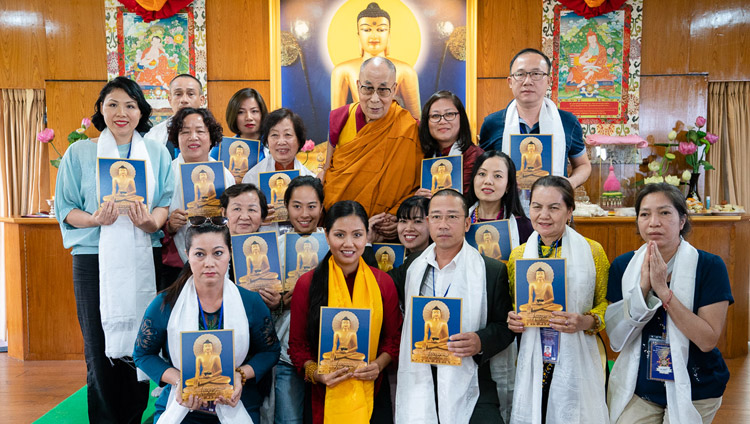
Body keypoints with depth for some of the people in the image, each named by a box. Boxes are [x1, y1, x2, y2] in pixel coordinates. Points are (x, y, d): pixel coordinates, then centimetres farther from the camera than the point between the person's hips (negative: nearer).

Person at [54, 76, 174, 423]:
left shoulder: (157, 153, 11)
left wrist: (152, 221, -15)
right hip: (94, 261, -1)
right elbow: (65, 208, 5)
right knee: (100, 350, 0)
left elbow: (167, 202, 7)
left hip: (144, 260, 1)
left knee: (139, 349, 4)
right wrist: (94, 220, -14)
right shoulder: (79, 152, 8)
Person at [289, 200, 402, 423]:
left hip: (372, 393, 1)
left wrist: (379, 365, -11)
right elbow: (297, 344, 0)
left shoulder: (383, 282, 0)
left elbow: (394, 337, 6)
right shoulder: (307, 284, -5)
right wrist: (315, 373, -15)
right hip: (324, 397, -1)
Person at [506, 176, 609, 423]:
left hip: (577, 360, -2)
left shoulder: (593, 251, -1)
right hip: (533, 361, 2)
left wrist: (586, 322, -15)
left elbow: (606, 303, 4)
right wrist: (512, 320, -3)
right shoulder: (517, 255, 6)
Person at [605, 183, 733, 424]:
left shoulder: (710, 266, -12)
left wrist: (664, 291, -26)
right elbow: (616, 337, -9)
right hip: (636, 388, 2)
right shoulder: (623, 266, -5)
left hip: (693, 392, -1)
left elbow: (708, 340, -18)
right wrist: (643, 287, -21)